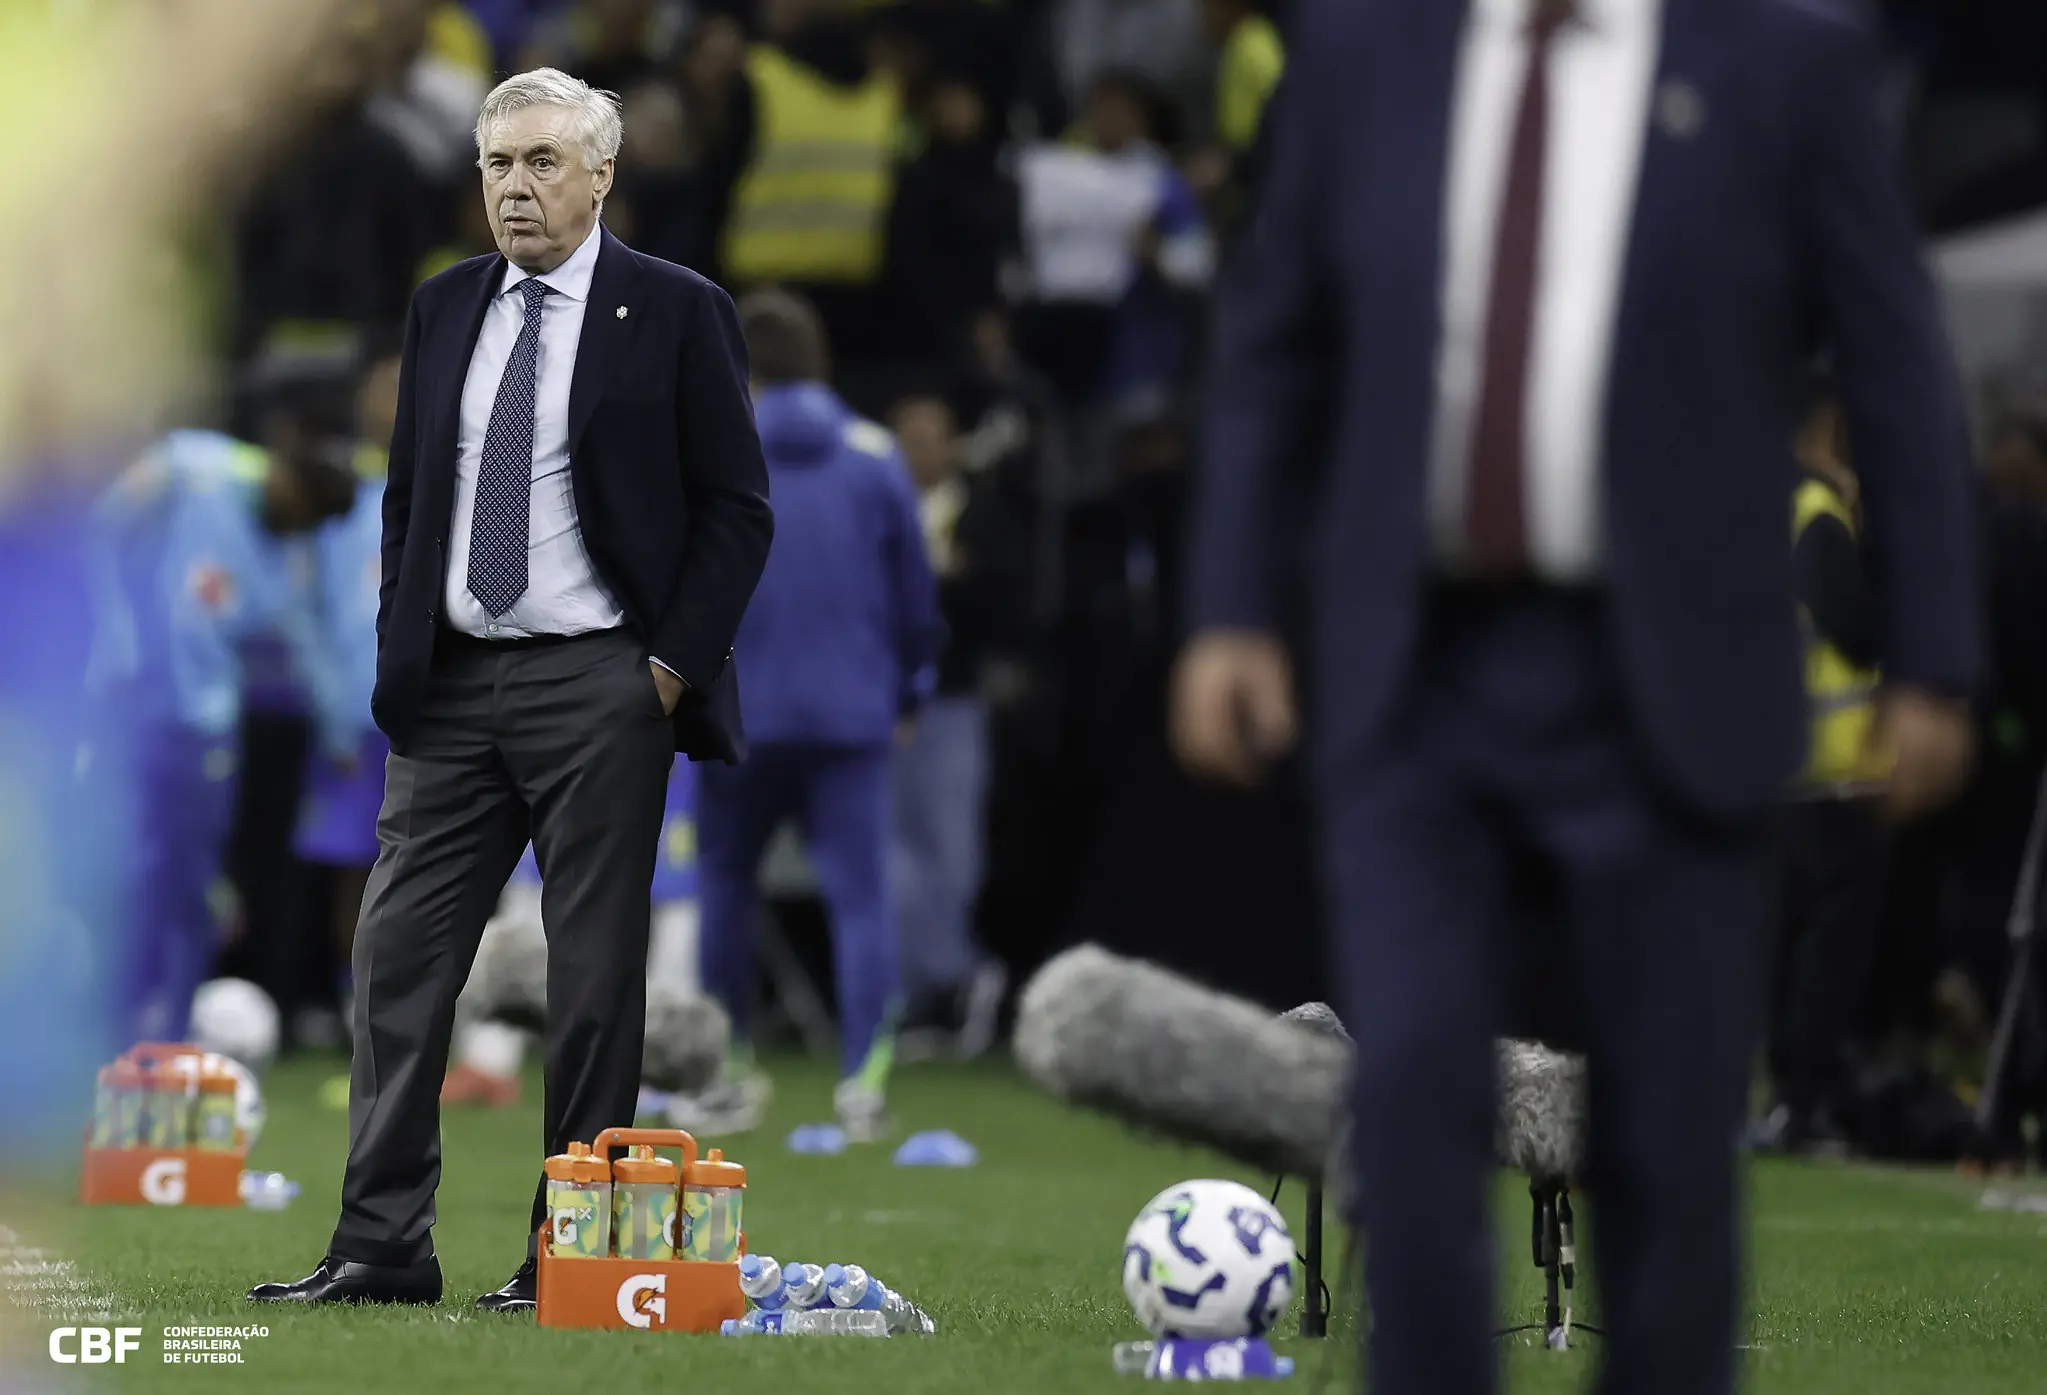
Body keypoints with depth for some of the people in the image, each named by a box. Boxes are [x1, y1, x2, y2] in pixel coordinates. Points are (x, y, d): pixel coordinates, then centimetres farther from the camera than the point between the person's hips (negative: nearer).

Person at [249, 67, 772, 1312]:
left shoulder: (676, 313, -3)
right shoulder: (445, 309, 12)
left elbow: (738, 508, -3)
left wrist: (671, 667, -9)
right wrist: (399, 651, 8)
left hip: (598, 684, -5)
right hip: (453, 683, 5)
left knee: (595, 977, -1)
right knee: (402, 956, 0)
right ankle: (381, 1248, 3)